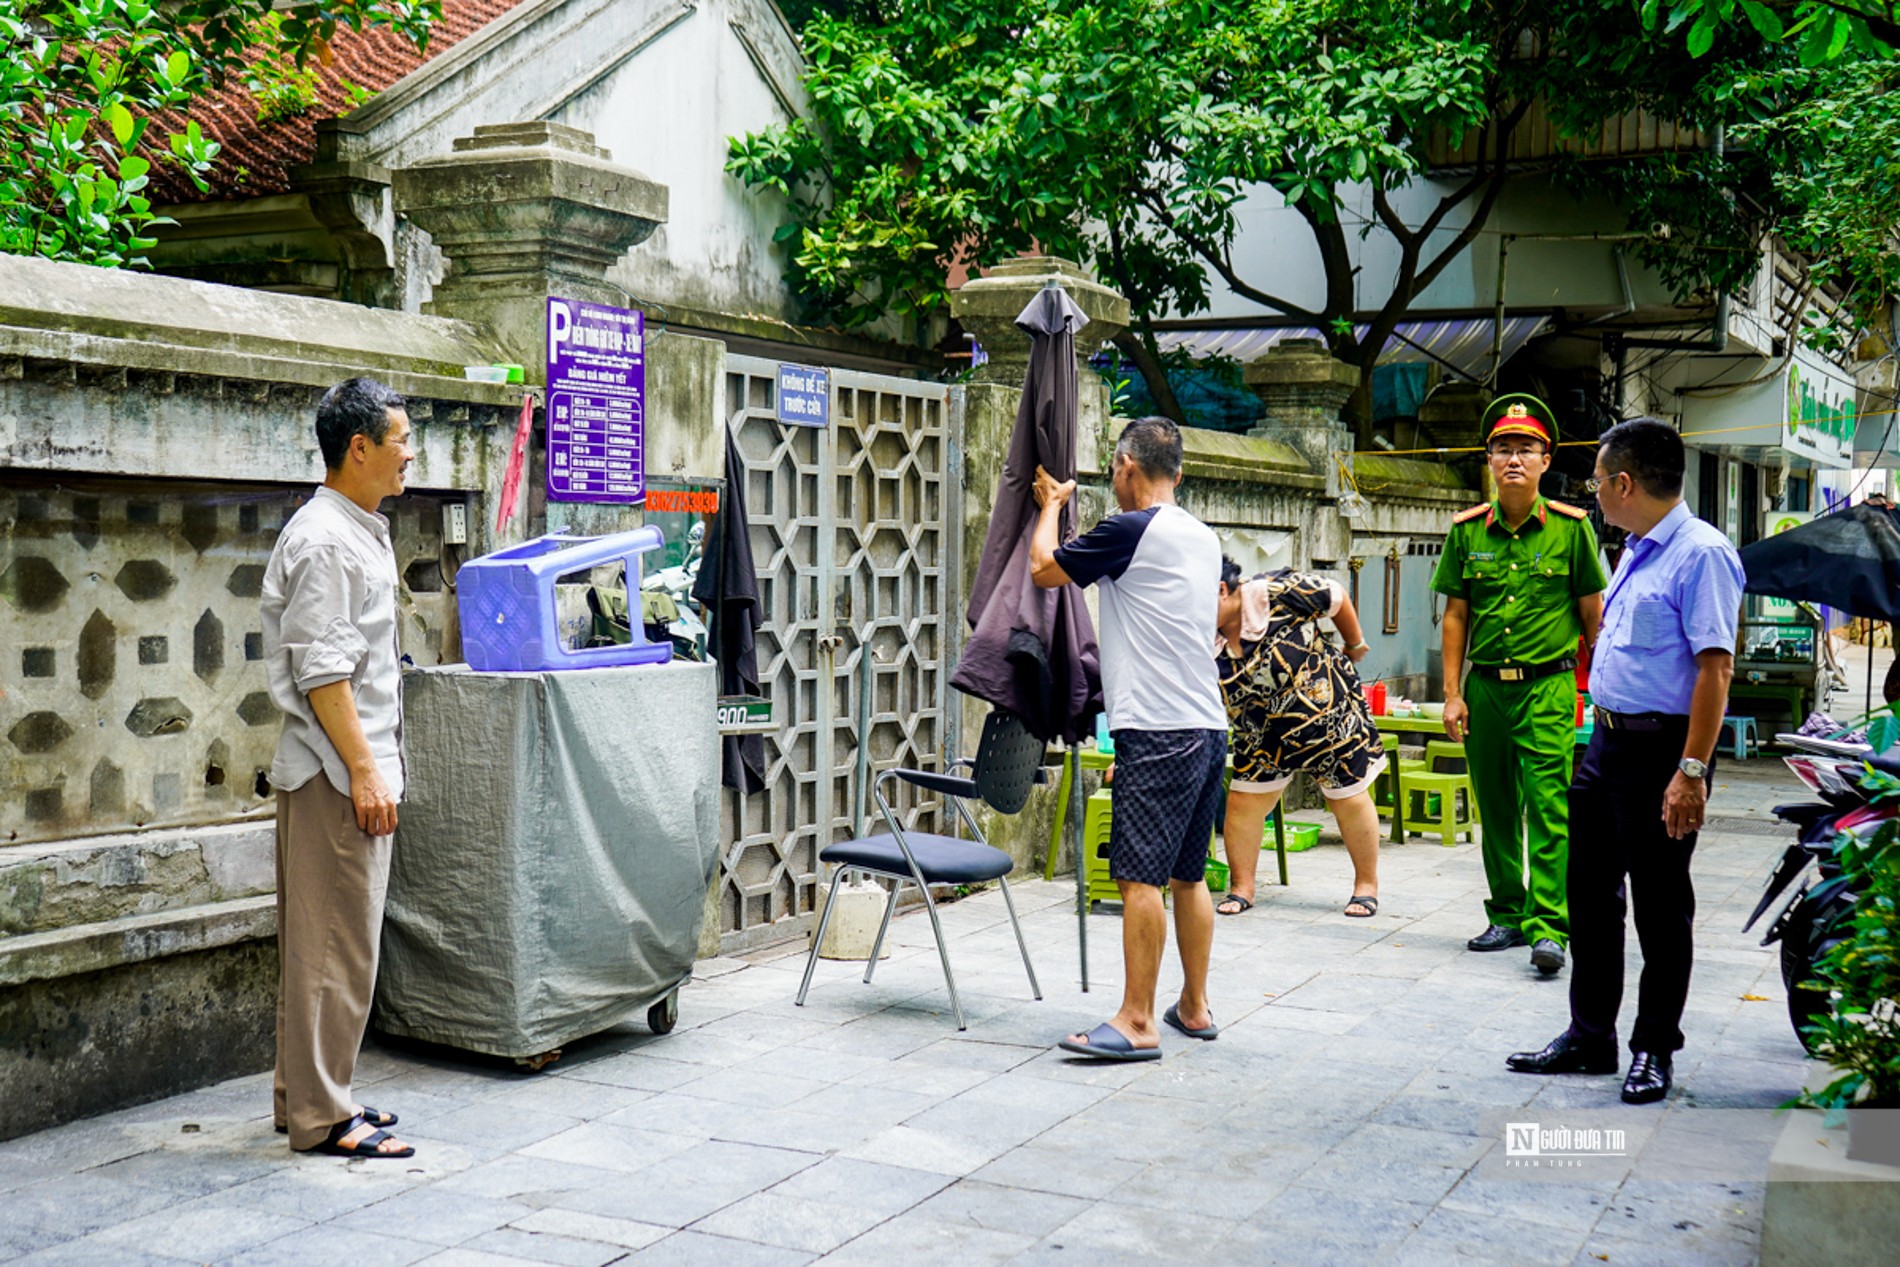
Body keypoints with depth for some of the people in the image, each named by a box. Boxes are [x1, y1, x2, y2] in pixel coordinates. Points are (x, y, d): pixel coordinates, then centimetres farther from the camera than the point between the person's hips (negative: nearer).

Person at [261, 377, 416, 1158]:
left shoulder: (359, 531, 17)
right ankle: (320, 1116, 3)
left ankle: (310, 1097, 25)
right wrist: (364, 770, -21)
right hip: (337, 771, -10)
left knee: (327, 941, 15)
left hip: (354, 766, 10)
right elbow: (321, 671, -21)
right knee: (335, 946, -4)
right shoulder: (324, 540, -15)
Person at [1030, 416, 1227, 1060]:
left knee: (1140, 878, -7)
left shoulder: (1131, 530, -11)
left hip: (1158, 733, -9)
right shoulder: (1204, 537, 14)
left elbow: (1044, 568, -1)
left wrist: (1051, 503, 16)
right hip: (1209, 726, 9)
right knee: (1188, 876, 15)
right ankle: (1194, 1006, 23)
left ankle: (1136, 1023, -6)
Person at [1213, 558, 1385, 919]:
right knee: (1242, 802, -2)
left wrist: (1355, 645, 2)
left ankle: (1367, 885, 27)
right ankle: (1241, 888, 14)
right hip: (1264, 735, 4)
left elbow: (1336, 597, -11)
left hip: (1328, 712, -4)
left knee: (1350, 800, 9)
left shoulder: (1274, 593, -26)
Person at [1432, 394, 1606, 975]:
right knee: (1495, 810, 11)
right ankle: (1506, 916, 22)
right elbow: (1456, 615, 9)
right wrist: (1453, 694, 4)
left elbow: (1593, 613, 4)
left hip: (1548, 687, -3)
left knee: (1548, 808, -9)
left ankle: (1547, 927, -8)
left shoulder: (1571, 528, -1)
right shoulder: (1467, 530, 6)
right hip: (1485, 687, 4)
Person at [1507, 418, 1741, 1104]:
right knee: (1591, 892, 13)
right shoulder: (1636, 552, 14)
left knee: (1661, 906, 4)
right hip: (1606, 741, 9)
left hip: (1661, 751, -9)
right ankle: (1589, 1037, 24)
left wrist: (1692, 772, -25)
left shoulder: (1701, 553, -16)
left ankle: (1654, 1049, 17)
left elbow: (1715, 668, -21)